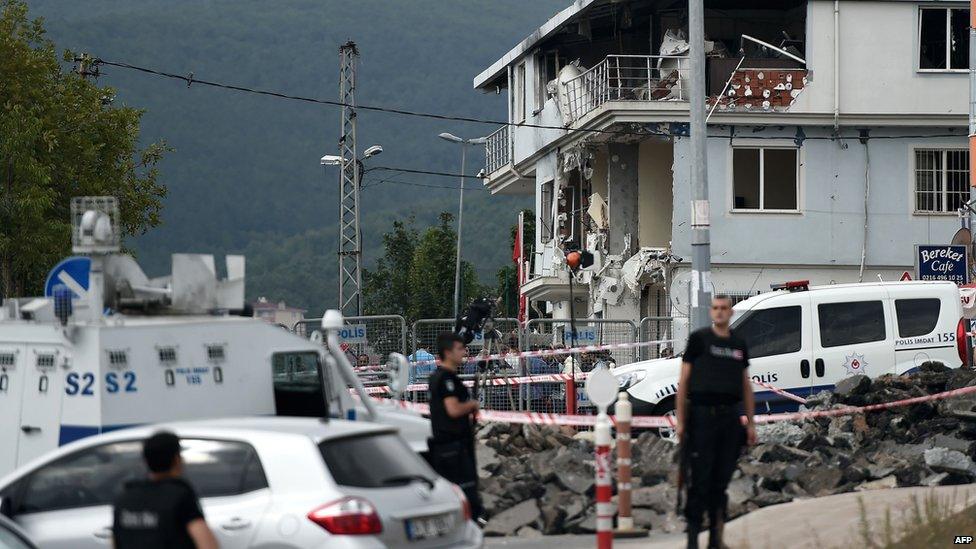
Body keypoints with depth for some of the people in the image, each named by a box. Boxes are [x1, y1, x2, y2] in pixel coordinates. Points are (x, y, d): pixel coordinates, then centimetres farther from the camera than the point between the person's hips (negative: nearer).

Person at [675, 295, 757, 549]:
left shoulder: (739, 345, 13)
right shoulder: (699, 338, 1)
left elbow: (746, 386, 18)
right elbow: (684, 380, -1)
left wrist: (751, 423, 12)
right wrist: (680, 421, -7)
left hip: (730, 416, 4)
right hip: (702, 414, -4)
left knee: (722, 480, 7)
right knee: (699, 480, -6)